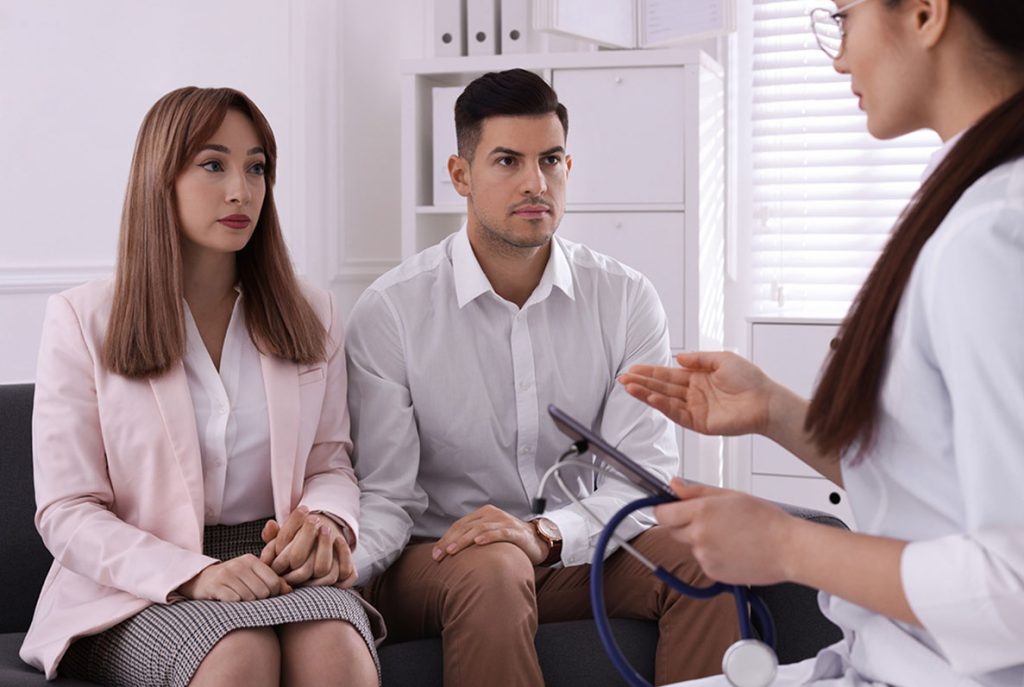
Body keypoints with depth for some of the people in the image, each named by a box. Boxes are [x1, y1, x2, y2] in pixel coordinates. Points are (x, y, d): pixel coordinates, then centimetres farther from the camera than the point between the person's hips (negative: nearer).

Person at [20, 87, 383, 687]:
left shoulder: (312, 317, 13)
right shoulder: (82, 321, 2)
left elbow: (332, 464, 13)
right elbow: (67, 512, -3)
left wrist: (325, 520, -13)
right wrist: (194, 574, -20)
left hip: (279, 568, 2)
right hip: (138, 592, -2)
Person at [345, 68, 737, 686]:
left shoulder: (626, 300, -1)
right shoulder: (391, 312, -7)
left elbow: (647, 475, -9)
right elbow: (385, 495, -9)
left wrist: (545, 533, -28)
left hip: (580, 550, 3)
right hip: (440, 560, -3)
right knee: (491, 572, -37)